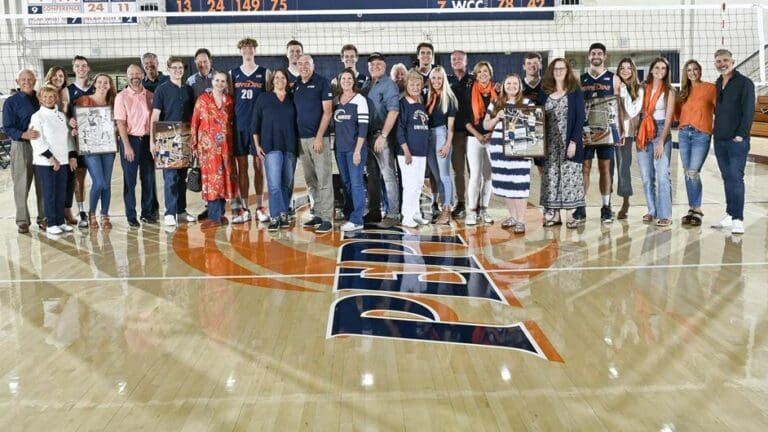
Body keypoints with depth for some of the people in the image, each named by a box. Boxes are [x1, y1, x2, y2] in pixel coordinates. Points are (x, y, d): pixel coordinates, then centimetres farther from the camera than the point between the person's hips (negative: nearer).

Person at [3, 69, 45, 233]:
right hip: (21, 146, -3)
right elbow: (7, 127, -6)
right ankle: (22, 221, 8)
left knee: (43, 184, 5)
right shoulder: (11, 102, 0)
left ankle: (43, 218, 15)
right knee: (22, 185, -1)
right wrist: (24, 135, -24)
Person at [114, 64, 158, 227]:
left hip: (147, 140, 3)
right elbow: (120, 123, -7)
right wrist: (127, 146, -14)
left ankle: (148, 213, 19)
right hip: (130, 140, -3)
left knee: (148, 177, 8)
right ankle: (131, 216, 9)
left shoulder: (150, 96, 7)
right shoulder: (122, 97, -3)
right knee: (130, 179, 2)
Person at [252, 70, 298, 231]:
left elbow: (297, 122, 13)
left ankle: (283, 214, 14)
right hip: (271, 146, -2)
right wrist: (257, 146, 0)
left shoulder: (292, 99, 11)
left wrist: (297, 145, 7)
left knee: (287, 183, 5)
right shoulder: (264, 99, 7)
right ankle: (276, 217, -8)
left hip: (290, 146, 3)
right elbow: (256, 123, 7)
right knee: (274, 184, -11)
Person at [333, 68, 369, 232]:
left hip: (354, 148, -5)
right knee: (345, 183, 9)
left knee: (356, 183, -6)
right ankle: (348, 216, 17)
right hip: (340, 149, 5)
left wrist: (358, 150, -16)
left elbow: (363, 126, -10)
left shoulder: (359, 99, -4)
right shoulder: (336, 100, 11)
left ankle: (356, 220, -4)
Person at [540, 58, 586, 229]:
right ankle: (555, 215, 10)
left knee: (569, 176, -3)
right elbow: (542, 119, 11)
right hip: (550, 144, 4)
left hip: (569, 143, -4)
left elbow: (580, 118, -6)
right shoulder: (546, 93, 11)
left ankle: (570, 215, 2)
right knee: (551, 177, 3)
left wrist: (574, 141, -15)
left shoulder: (575, 92, 0)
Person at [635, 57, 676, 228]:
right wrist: (637, 135, -2)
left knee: (662, 174, -12)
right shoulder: (644, 88, 10)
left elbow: (669, 117, -4)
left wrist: (661, 141, -13)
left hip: (661, 132, -3)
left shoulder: (669, 91, 1)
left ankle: (665, 215, -11)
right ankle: (652, 211, 15)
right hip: (643, 133, 3)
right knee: (646, 176, 5)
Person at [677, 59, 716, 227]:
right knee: (687, 173, 5)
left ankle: (696, 211, -5)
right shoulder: (684, 91, 15)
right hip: (684, 134, 5)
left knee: (693, 173, -13)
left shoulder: (710, 88, 0)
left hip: (701, 135, -5)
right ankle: (693, 209, 12)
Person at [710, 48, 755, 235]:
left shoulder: (744, 83, -5)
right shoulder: (717, 84, 14)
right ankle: (729, 215, 16)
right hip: (719, 140, 6)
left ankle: (738, 219, -8)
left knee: (735, 178, -10)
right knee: (727, 178, 10)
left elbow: (748, 111, -10)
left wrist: (741, 134, -15)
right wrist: (716, 129, 11)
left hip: (737, 140, -6)